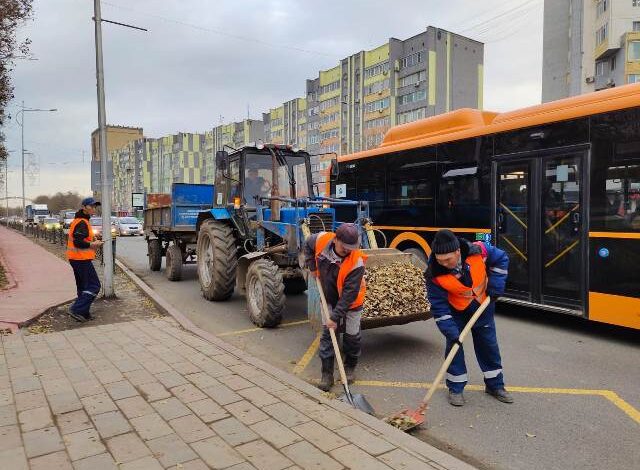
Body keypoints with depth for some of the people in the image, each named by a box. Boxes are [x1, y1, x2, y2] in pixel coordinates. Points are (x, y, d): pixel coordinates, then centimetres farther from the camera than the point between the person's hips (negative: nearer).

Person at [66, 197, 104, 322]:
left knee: (83, 286, 16)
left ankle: (83, 313, 21)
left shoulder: (78, 220, 17)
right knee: (94, 286, -7)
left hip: (75, 259, 11)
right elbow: (78, 242, -24)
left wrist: (92, 242, 10)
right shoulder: (82, 223, -16)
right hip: (82, 259, -11)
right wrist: (92, 244, -13)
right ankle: (77, 309, -9)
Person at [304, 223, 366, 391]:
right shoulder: (321, 240, -23)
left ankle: (350, 368, 34)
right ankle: (327, 375, 10)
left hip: (350, 302, -3)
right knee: (327, 335, 2)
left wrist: (336, 316, -31)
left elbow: (349, 294, -31)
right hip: (329, 298, 3)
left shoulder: (356, 262, -33)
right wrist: (312, 266, -5)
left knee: (351, 336, 9)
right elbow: (308, 245, 4)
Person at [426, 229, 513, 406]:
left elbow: (501, 259, -9)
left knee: (489, 344, 11)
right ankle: (455, 388, 14)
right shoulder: (434, 274, -32)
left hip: (483, 307, 2)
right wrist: (450, 331, -30)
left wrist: (495, 287, -14)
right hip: (456, 311, -1)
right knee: (454, 345, -3)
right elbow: (438, 306, -25)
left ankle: (495, 385, 29)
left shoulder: (478, 251, -31)